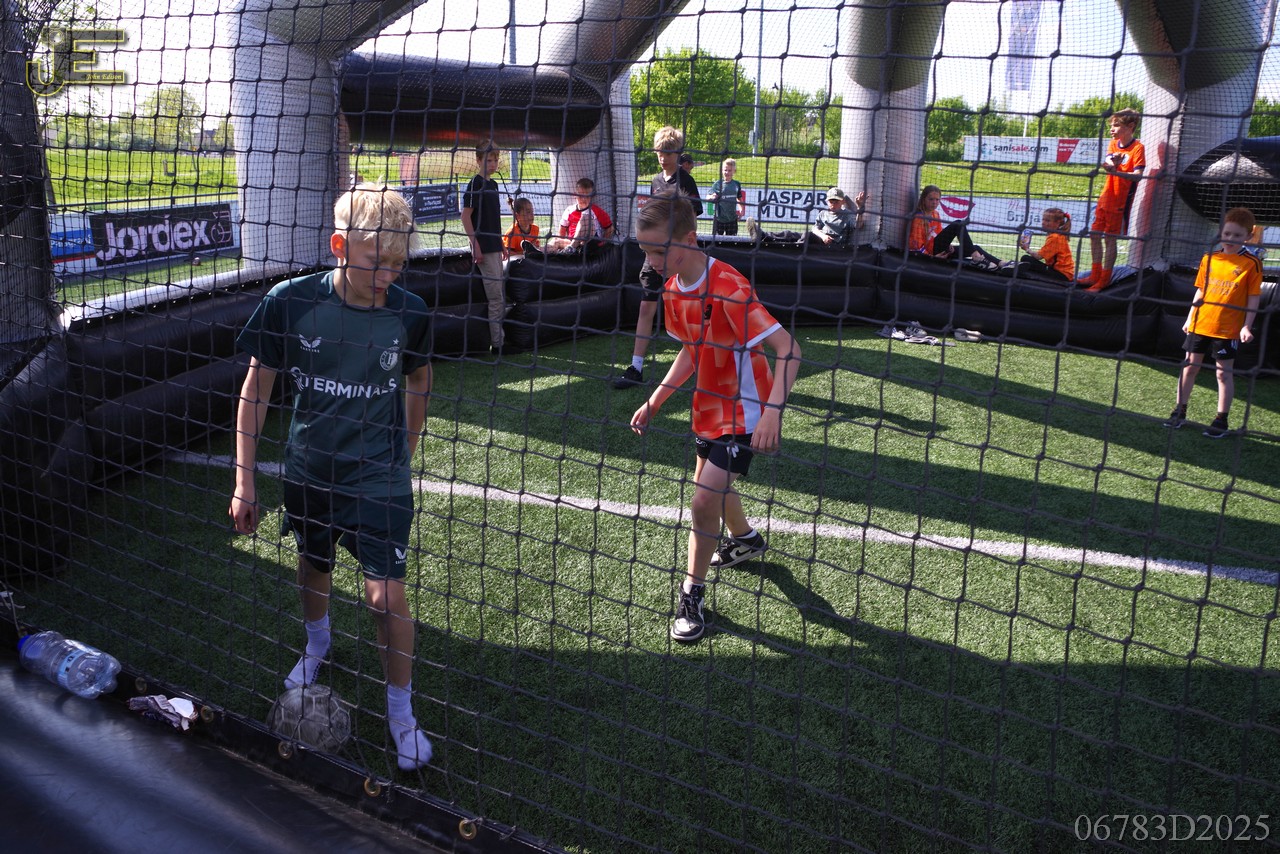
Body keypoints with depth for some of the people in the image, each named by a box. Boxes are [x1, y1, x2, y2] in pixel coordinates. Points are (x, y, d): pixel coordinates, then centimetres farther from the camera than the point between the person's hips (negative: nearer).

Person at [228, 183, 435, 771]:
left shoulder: (408, 311, -14)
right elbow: (256, 389, -6)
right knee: (313, 564, 23)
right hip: (308, 469, 2)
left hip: (379, 475, -2)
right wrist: (243, 481, -5)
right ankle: (317, 645, 55)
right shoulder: (291, 302, -16)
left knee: (385, 592, -6)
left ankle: (401, 712, 14)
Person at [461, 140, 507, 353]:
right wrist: (475, 245, -20)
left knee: (501, 297, 13)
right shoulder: (476, 184, -11)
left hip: (495, 247, 9)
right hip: (484, 248, -9)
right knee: (496, 298, -8)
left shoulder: (493, 184, 14)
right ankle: (496, 344, -2)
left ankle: (500, 339, 22)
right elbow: (465, 216, -15)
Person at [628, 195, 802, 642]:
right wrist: (655, 400, 6)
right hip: (708, 406, 9)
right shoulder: (674, 289, -2)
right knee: (711, 486, 25)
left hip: (742, 412, -8)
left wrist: (772, 413, -41)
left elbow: (788, 349, -30)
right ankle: (746, 539, 55)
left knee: (705, 501, -13)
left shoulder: (729, 289, -28)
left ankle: (692, 595, 8)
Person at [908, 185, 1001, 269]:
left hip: (938, 250, 9)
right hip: (930, 251, -9)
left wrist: (947, 246, 1)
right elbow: (916, 242, -17)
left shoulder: (935, 214, 15)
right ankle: (976, 257, -29)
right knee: (958, 225, -21)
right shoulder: (919, 216, -12)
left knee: (975, 248, 5)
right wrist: (931, 257, -20)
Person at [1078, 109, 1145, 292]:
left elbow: (1138, 175, -22)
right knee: (1094, 235, 11)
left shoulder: (1137, 148, -12)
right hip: (1105, 199, 7)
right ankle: (1096, 275, 24)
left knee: (1110, 239, -2)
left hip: (1120, 202, -7)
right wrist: (1112, 163, -35)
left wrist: (1116, 172, -39)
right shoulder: (1113, 144, 7)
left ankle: (1104, 280, 7)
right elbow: (1106, 163, -10)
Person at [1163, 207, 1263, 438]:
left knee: (1224, 373, 3)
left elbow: (1254, 297, -6)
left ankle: (1221, 420, 11)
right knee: (1190, 367, 10)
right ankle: (1180, 412, 22)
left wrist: (1247, 326, -11)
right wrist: (1190, 318, 12)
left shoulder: (1252, 263, -6)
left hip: (1228, 329, -4)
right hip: (1199, 324, 4)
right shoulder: (1209, 259, 5)